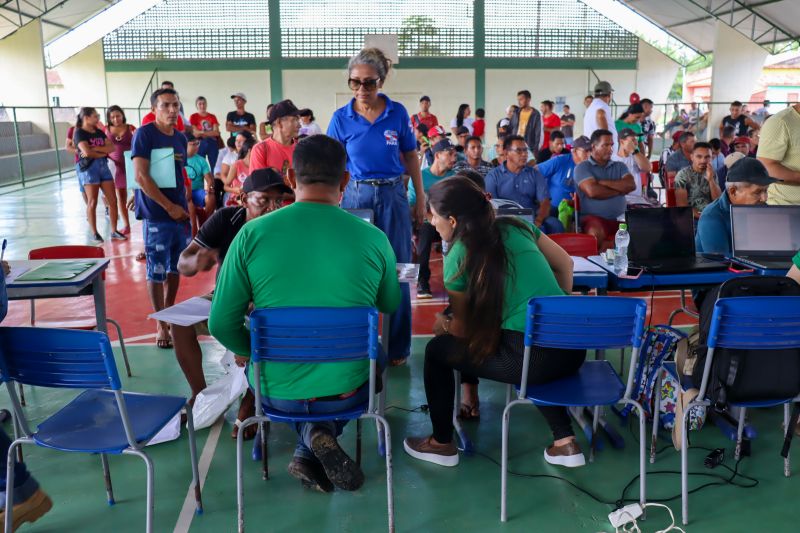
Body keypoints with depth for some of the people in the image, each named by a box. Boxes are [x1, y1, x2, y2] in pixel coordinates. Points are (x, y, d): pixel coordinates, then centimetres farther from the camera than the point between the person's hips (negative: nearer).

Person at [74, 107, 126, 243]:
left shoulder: (99, 132, 15)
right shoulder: (79, 133, -5)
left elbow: (111, 147, 2)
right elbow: (87, 152, -18)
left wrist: (95, 148, -11)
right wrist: (103, 153, -3)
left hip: (103, 165, 6)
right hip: (88, 168, -6)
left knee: (113, 200, 2)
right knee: (92, 202, -2)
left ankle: (114, 232, 10)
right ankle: (94, 233, 8)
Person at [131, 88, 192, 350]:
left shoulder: (180, 138, 11)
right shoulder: (144, 134, -9)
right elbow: (141, 176, -16)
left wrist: (185, 206, 9)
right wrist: (169, 207, -15)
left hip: (180, 213, 6)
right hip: (156, 215, -6)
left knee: (176, 268, 15)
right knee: (156, 272, 1)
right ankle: (161, 325, 12)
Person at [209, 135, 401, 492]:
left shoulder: (252, 233, -12)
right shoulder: (373, 238, -10)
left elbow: (221, 323, -7)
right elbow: (390, 305, 9)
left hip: (276, 390, 2)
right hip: (348, 390, -1)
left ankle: (310, 446, 12)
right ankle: (310, 453, 11)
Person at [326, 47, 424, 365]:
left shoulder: (398, 113, -1)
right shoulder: (341, 118, -2)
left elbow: (411, 157, 8)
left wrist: (420, 199, 8)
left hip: (392, 196, 0)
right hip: (357, 195, 0)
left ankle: (398, 347, 17)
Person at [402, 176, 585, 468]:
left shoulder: (458, 256, -3)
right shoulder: (515, 225, 11)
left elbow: (464, 327, 7)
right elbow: (565, 264, 20)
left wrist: (443, 325, 29)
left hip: (530, 357, -6)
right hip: (573, 348, 7)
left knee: (437, 349, 15)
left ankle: (442, 444, 27)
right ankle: (565, 443, 29)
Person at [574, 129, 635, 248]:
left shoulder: (619, 166, 19)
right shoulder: (582, 167, 4)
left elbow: (631, 185, 0)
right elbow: (593, 191, -13)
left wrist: (604, 182, -4)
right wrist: (620, 189, 2)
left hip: (620, 218, 4)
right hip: (594, 217, -4)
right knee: (596, 233, -37)